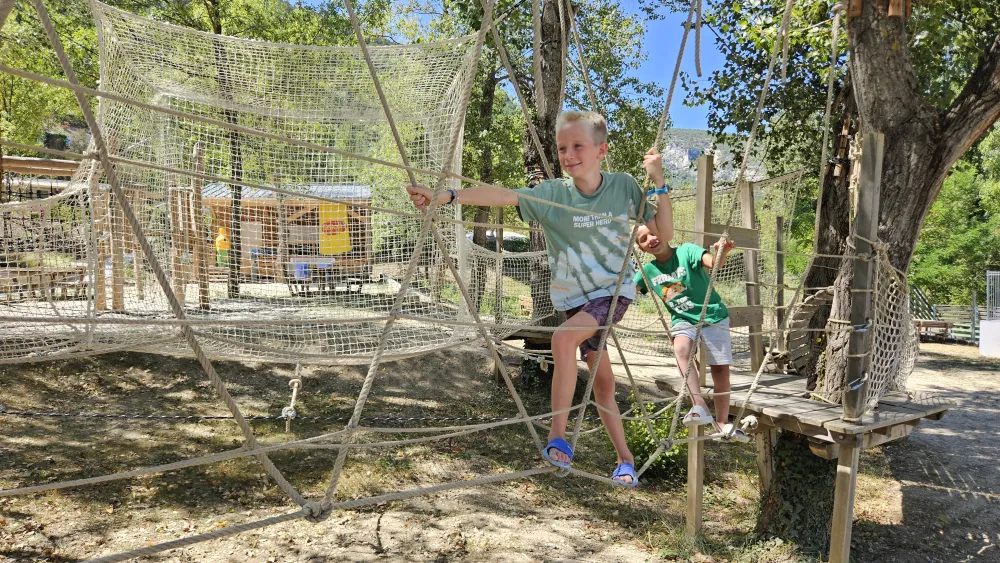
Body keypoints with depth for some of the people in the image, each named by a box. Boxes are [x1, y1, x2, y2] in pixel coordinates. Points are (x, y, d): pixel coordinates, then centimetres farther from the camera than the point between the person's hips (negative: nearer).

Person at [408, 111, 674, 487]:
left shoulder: (623, 186, -7)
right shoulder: (552, 194, -10)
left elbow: (664, 230, -1)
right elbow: (500, 196, -22)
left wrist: (658, 183, -13)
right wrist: (445, 197, -34)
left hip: (615, 290, -2)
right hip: (575, 297, 2)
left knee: (563, 338, -29)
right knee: (602, 380, 10)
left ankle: (558, 435, -15)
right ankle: (625, 459, 28)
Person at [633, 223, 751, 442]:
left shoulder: (687, 251, -16)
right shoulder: (647, 271, -4)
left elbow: (713, 262, -33)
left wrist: (722, 251, -55)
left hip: (713, 315, -2)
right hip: (682, 320, 2)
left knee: (721, 368, 3)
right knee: (681, 349, -31)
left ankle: (723, 423, 21)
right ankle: (699, 406, -36)